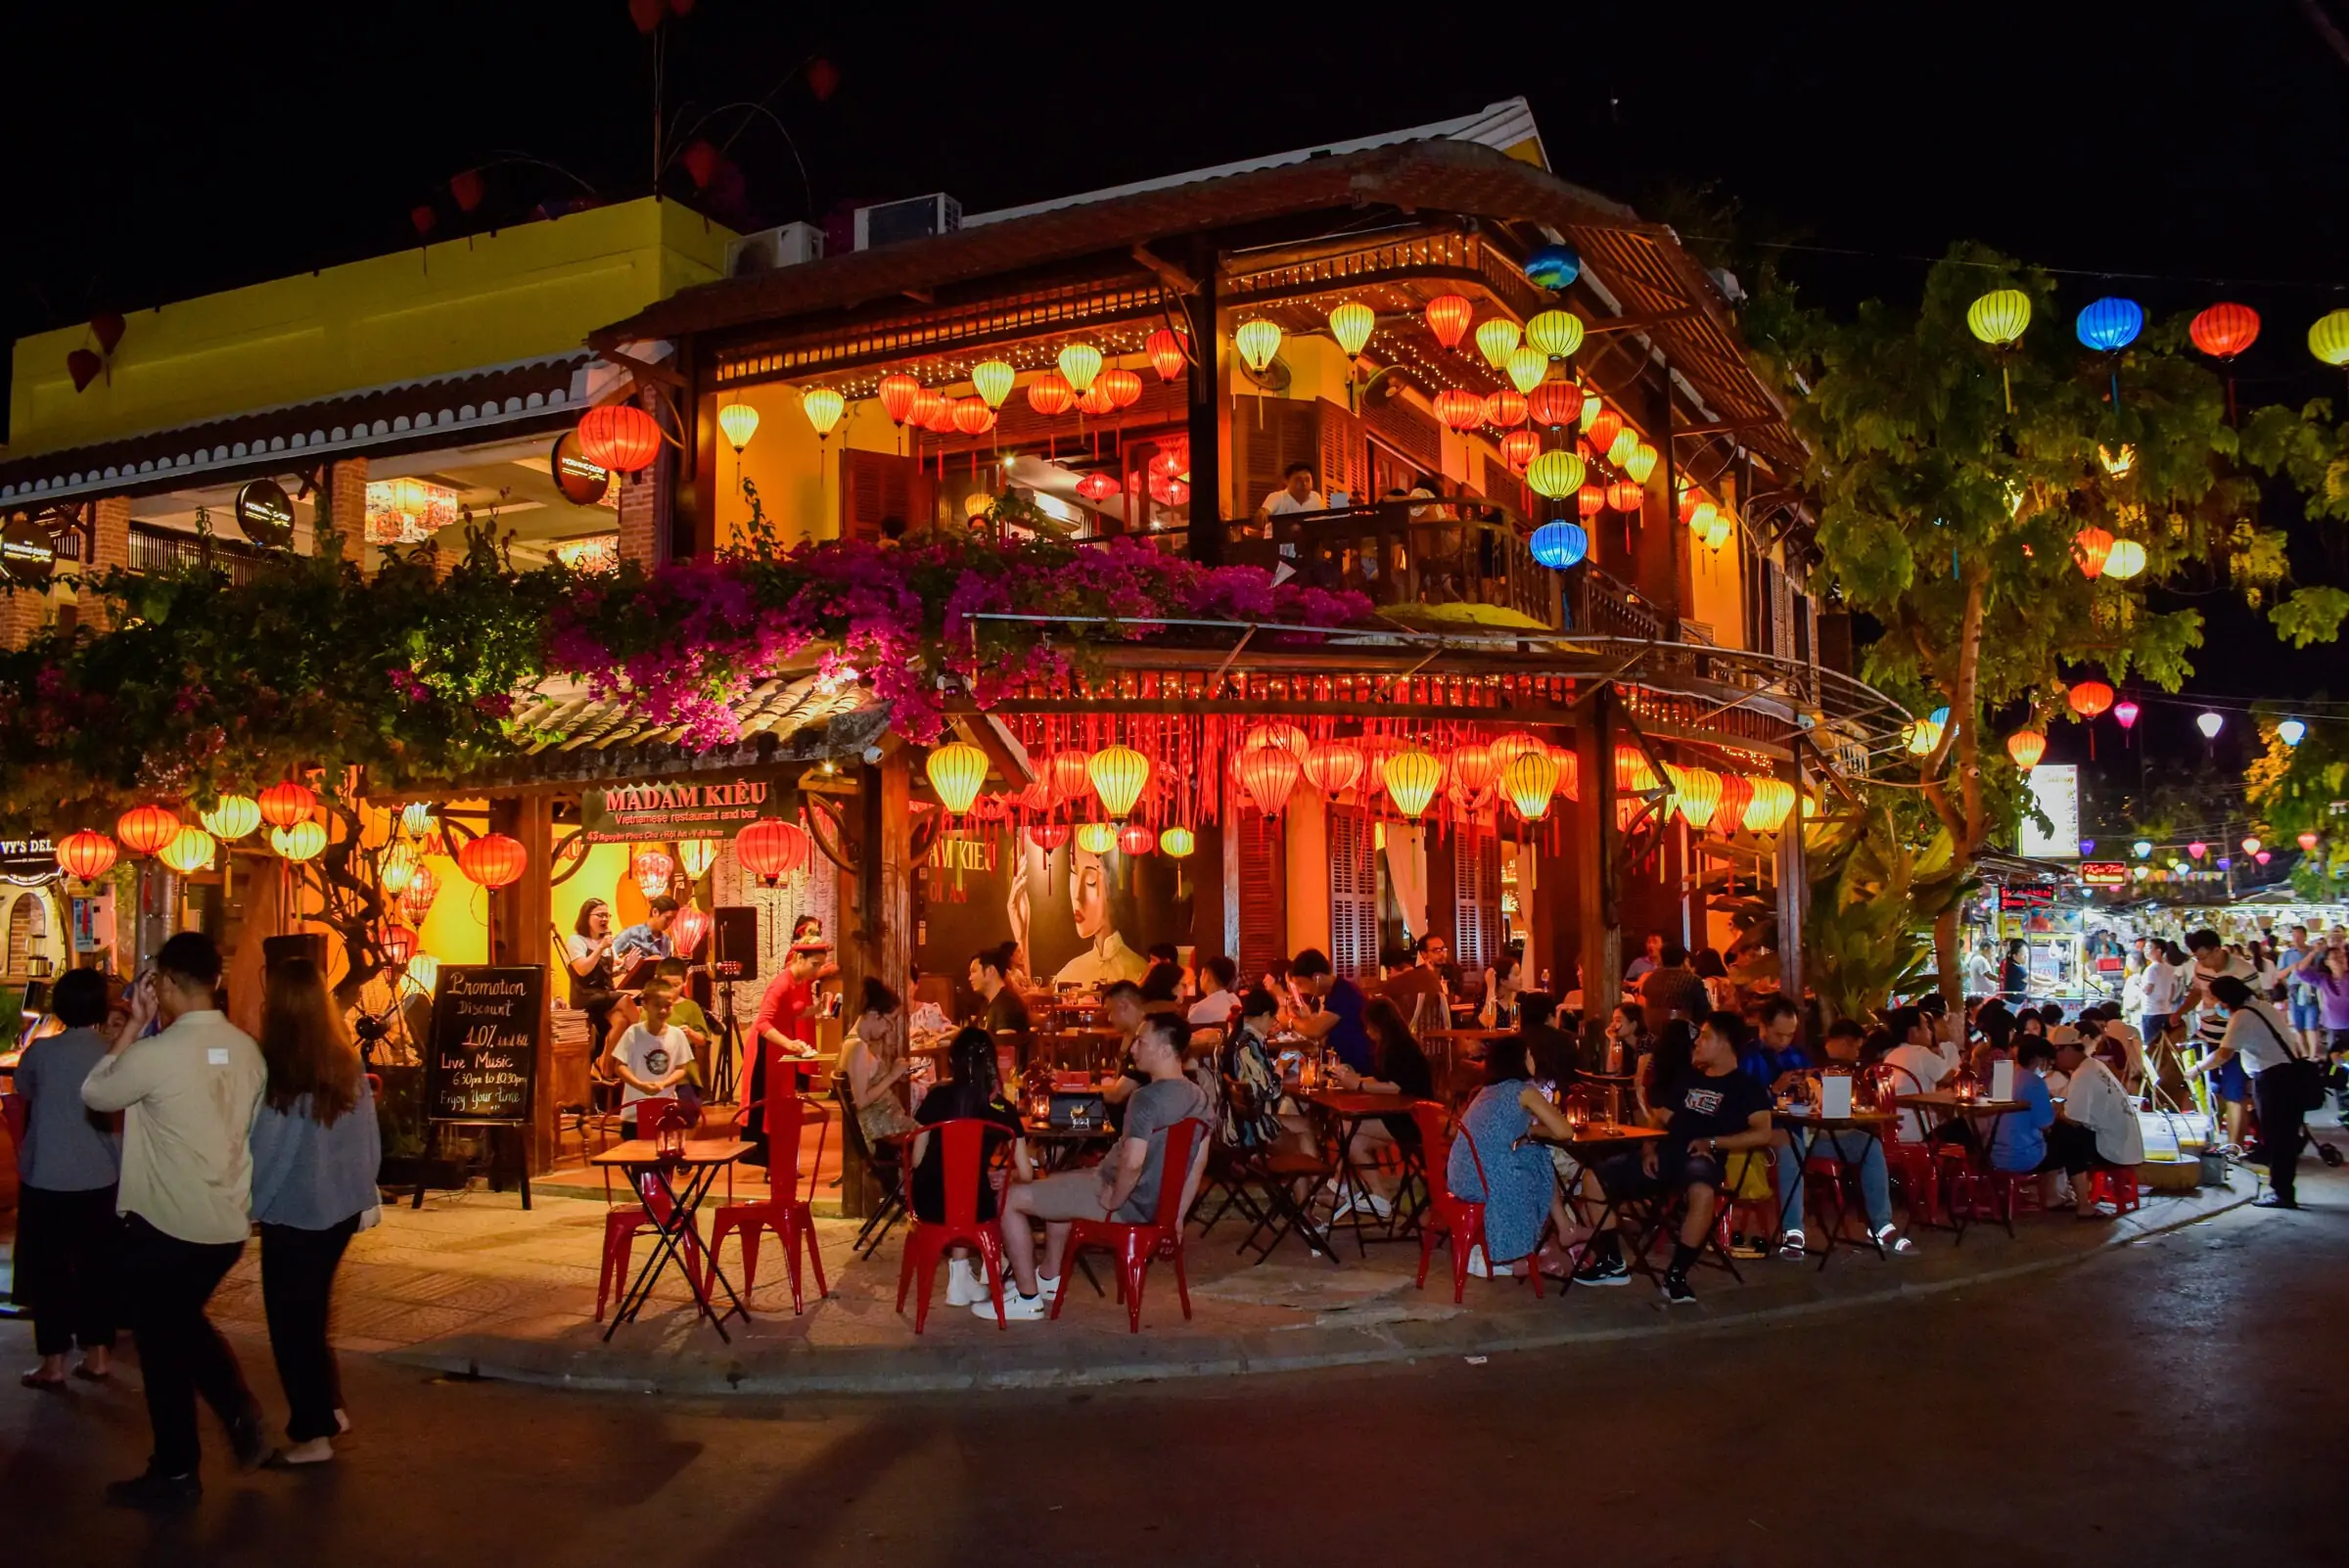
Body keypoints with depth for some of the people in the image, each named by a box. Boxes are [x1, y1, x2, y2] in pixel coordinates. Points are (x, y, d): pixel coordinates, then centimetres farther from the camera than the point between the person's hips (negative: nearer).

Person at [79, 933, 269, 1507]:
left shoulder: (156, 1053, -19)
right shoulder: (246, 1049, -1)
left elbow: (95, 1094, -2)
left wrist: (133, 1024, 1)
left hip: (163, 1227, -6)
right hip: (228, 1224, 6)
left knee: (162, 1344, 9)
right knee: (185, 1321, 27)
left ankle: (175, 1472, 19)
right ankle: (240, 1411, 15)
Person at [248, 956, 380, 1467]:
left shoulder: (276, 1071, -18)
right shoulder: (347, 1060, -1)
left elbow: (263, 1150, -13)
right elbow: (369, 1137, 6)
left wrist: (244, 1205, -1)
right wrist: (362, 1192, 16)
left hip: (295, 1213, -6)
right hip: (342, 1207, 6)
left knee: (291, 1320, 7)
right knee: (310, 1311, 22)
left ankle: (312, 1434, 13)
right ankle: (329, 1410, 27)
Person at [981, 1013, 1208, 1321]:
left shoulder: (1147, 1098, -26)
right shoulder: (1198, 1098, 2)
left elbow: (1132, 1162, -37)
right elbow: (1197, 1163, 11)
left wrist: (1113, 1201, -19)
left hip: (1128, 1202, -10)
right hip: (1157, 1203, 10)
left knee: (1010, 1200, -2)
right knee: (1058, 1187, 34)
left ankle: (1028, 1299, 5)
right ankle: (1049, 1279, 39)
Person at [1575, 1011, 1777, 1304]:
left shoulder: (1746, 1088, 5)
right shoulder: (1688, 1078, 24)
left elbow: (1764, 1134, -9)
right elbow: (1660, 1119, 24)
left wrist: (1713, 1142, -15)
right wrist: (1649, 1149, 3)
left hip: (1700, 1158, -6)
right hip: (1666, 1153, 6)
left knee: (1702, 1192, -43)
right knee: (1593, 1178, -11)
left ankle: (1676, 1274, -25)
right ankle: (1613, 1262, 0)